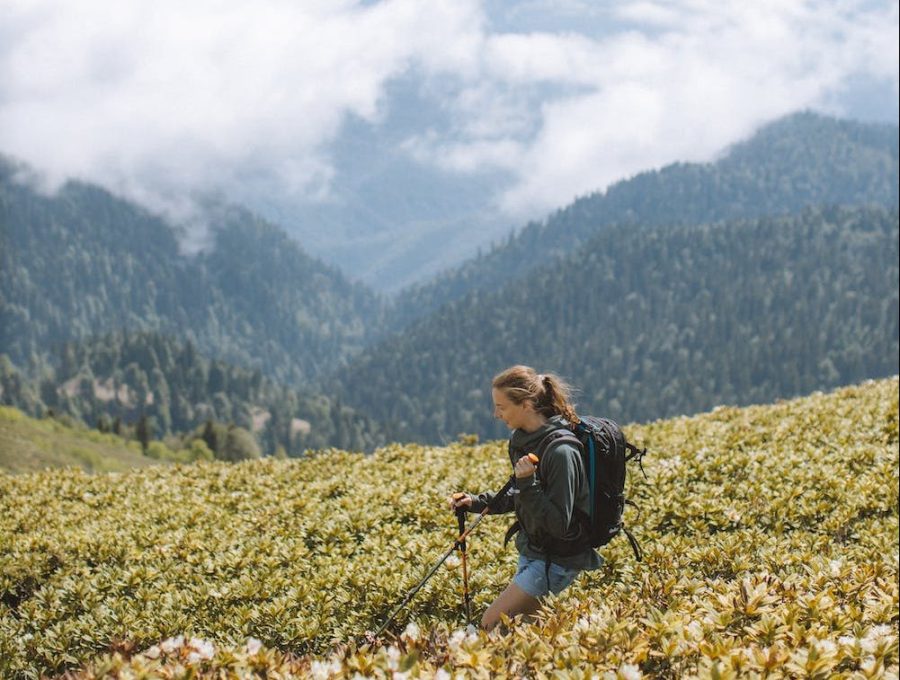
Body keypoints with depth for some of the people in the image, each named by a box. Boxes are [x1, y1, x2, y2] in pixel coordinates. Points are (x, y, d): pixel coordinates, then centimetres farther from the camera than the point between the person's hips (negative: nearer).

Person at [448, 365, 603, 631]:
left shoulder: (560, 452, -27)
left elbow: (558, 524, -26)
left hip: (558, 558, -9)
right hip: (533, 549, 9)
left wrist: (527, 483, -33)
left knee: (492, 624, -6)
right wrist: (477, 502, 5)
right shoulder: (522, 439, 1)